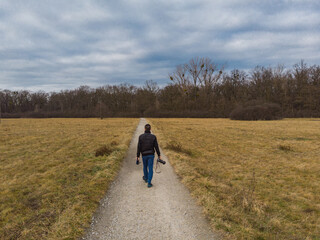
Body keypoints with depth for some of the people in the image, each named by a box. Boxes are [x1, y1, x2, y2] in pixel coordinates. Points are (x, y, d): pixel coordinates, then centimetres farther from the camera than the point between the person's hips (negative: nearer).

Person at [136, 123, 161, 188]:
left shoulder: (141, 137, -8)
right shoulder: (153, 137, -8)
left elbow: (139, 147, -7)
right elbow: (156, 147, -6)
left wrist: (137, 157, -1)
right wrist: (159, 155, 4)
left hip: (144, 155, 1)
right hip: (151, 155, -1)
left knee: (145, 166, 24)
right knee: (150, 169, 4)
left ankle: (146, 178, 45)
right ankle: (149, 183, 0)